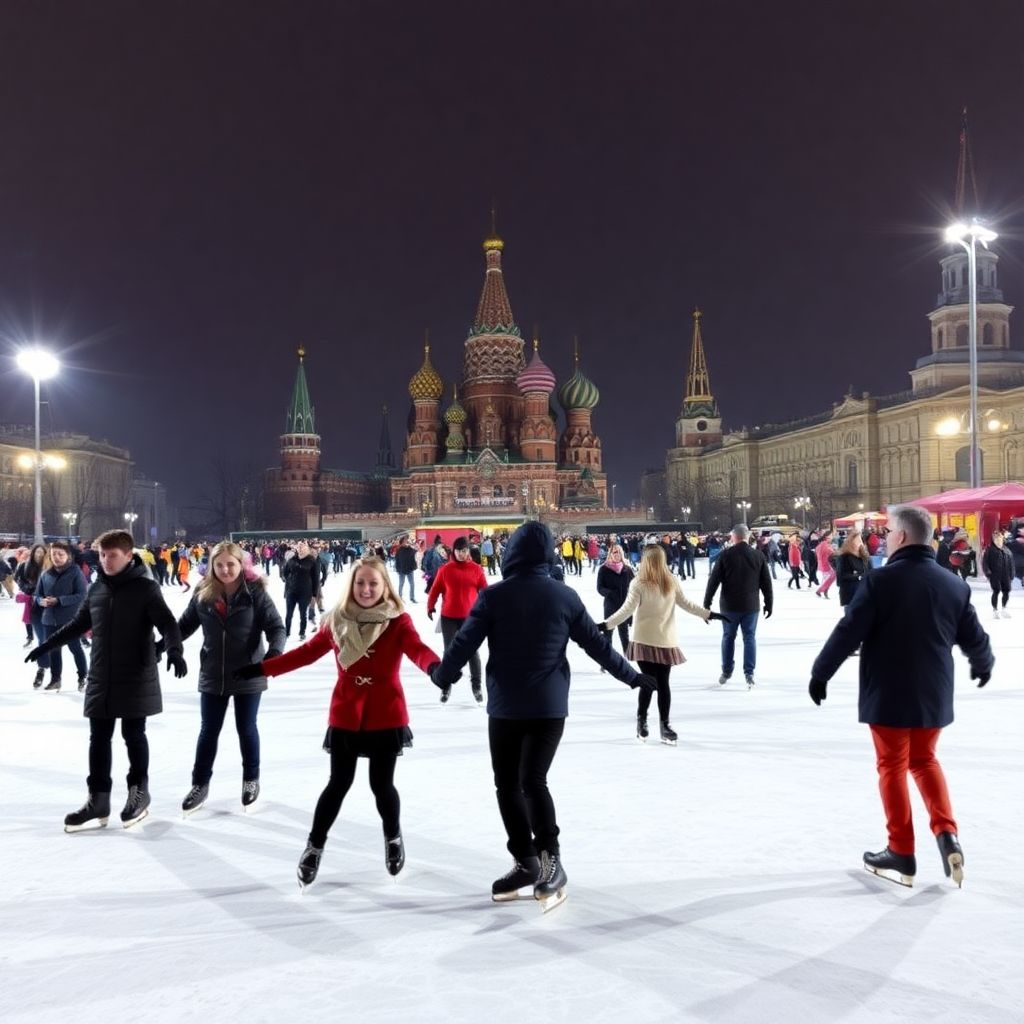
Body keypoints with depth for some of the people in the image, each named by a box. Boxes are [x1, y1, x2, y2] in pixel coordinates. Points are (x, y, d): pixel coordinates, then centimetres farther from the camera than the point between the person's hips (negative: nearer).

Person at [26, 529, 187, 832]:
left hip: (136, 677, -5)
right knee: (99, 738, 8)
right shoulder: (96, 588, 6)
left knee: (133, 735, 5)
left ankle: (139, 793, 21)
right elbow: (78, 624, 18)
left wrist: (174, 651, -32)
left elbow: (167, 623, -15)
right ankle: (98, 801, 16)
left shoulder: (145, 587, -10)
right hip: (101, 677, 5)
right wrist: (45, 646, 20)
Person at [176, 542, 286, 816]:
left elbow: (275, 627, -13)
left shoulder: (255, 592, -13)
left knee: (246, 728, 12)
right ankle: (200, 784, 27)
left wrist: (273, 654, -30)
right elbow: (186, 624, 7)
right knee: (209, 730, 12)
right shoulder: (203, 593, -4)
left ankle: (251, 780, 32)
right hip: (212, 675, 2)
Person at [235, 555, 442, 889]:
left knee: (381, 784, 8)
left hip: (386, 717, -1)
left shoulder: (398, 621, -11)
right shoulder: (337, 620, -3)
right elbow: (307, 652, 4)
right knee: (338, 783, 8)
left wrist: (434, 667, -49)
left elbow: (417, 649, -27)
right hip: (345, 717, 2)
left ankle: (393, 837, 37)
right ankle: (314, 845, 30)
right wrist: (261, 668, 2)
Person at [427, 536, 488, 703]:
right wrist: (430, 606, -4)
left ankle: (477, 687, 22)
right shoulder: (445, 569, -4)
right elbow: (435, 589, 1)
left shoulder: (476, 569, -3)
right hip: (448, 617, 0)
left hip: (470, 617, 0)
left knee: (472, 651, 8)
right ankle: (446, 687, 21)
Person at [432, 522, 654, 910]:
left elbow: (465, 642, -5)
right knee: (533, 780, 1)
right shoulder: (565, 596, -1)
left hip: (504, 707, -2)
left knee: (508, 784, 9)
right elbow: (596, 643, 3)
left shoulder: (493, 596, -8)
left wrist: (443, 676, 14)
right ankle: (547, 861, -3)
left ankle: (528, 861, 9)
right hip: (550, 706, 2)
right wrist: (631, 675, 16)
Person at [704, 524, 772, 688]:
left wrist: (707, 602, -1)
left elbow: (714, 580, -7)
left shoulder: (725, 555, -8)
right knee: (750, 638, 7)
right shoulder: (758, 555, -1)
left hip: (729, 606, -1)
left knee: (728, 637, 12)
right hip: (751, 606, 1)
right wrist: (769, 603, 12)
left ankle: (726, 673, 18)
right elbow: (766, 582, 2)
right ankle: (749, 673, 0)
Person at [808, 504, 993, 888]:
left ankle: (901, 853, 14)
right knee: (924, 759, 24)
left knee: (892, 766, 9)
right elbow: (974, 637, 9)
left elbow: (848, 633, -17)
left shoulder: (880, 580, -15)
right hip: (933, 695, 5)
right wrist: (983, 665, 31)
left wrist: (820, 673, -5)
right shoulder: (954, 584, 0)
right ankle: (946, 834, 9)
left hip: (889, 695, -5)